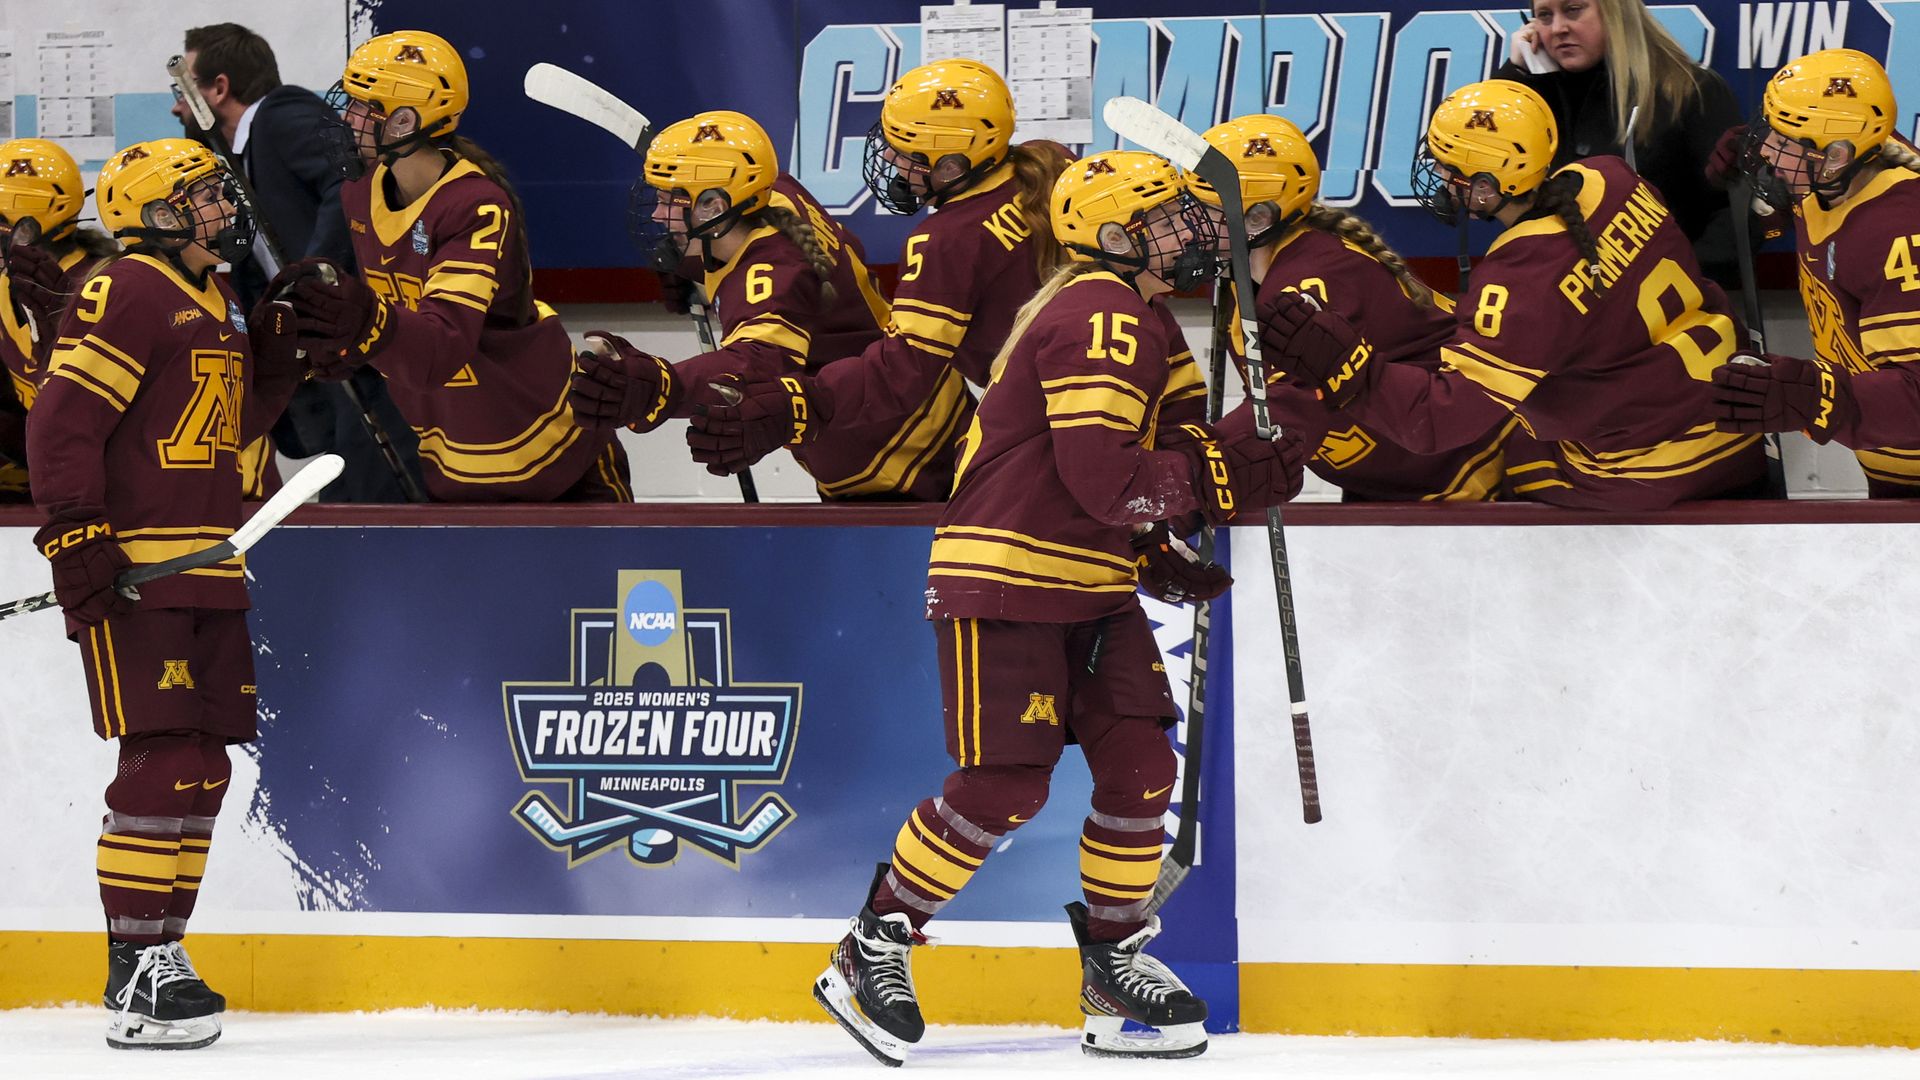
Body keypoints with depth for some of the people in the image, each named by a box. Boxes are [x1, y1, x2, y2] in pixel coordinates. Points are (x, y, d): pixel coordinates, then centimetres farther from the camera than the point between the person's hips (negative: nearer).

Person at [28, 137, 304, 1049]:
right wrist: (77, 537, -21)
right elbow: (62, 421, -16)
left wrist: (278, 345, 13)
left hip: (205, 575, 10)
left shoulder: (213, 306, 19)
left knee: (203, 769, 11)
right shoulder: (127, 296, -11)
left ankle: (159, 951, 20)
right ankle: (134, 977, -11)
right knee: (164, 765, -13)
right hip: (132, 577, -10)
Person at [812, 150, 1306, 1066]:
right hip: (1003, 579, -10)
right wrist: (1221, 477, -19)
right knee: (1004, 786, -11)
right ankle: (875, 947, 3)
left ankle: (1114, 961, 16)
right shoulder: (1098, 318, -17)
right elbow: (1102, 475, -25)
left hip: (1090, 586, 10)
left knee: (1140, 767, 4)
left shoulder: (1124, 318, 16)